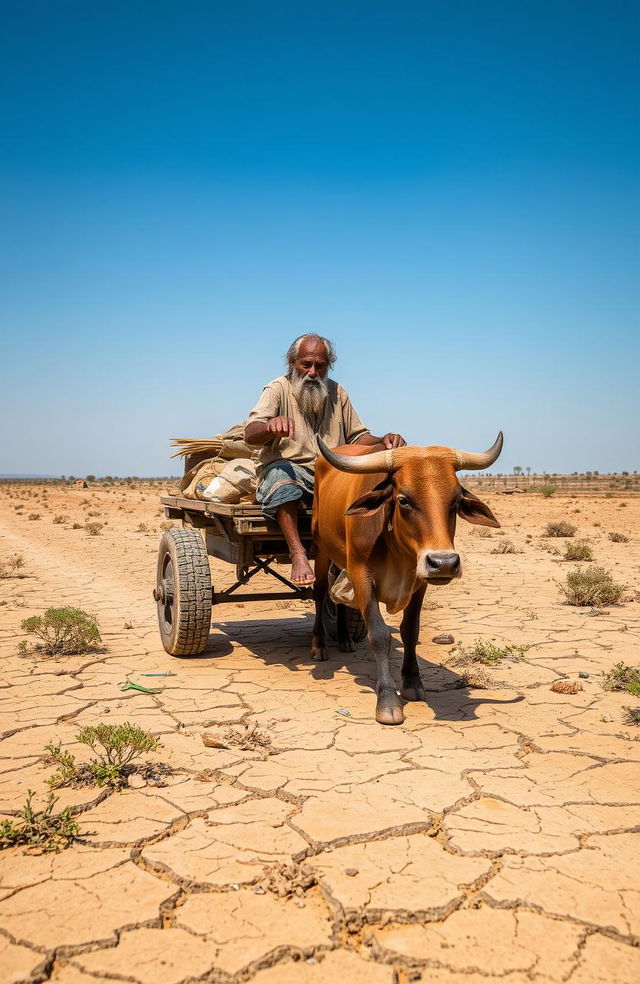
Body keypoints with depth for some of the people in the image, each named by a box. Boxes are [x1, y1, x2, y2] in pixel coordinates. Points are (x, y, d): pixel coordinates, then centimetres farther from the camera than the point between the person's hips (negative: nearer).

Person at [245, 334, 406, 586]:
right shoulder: (278, 390, 1)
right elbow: (250, 434, -16)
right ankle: (298, 554, -41)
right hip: (287, 468, -3)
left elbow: (357, 437, 19)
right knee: (279, 472, -39)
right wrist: (271, 426, -41)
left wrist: (383, 441, -5)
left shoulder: (336, 392, 16)